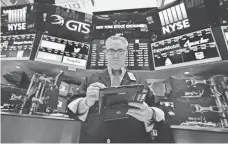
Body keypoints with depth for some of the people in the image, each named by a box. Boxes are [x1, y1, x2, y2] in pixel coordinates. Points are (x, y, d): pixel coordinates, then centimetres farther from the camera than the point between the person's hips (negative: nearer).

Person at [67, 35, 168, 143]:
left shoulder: (140, 81, 9)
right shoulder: (91, 80, 10)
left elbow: (157, 109, 2)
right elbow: (73, 107, 2)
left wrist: (150, 115, -21)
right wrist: (86, 102, -21)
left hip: (133, 138, 1)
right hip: (92, 138, 1)